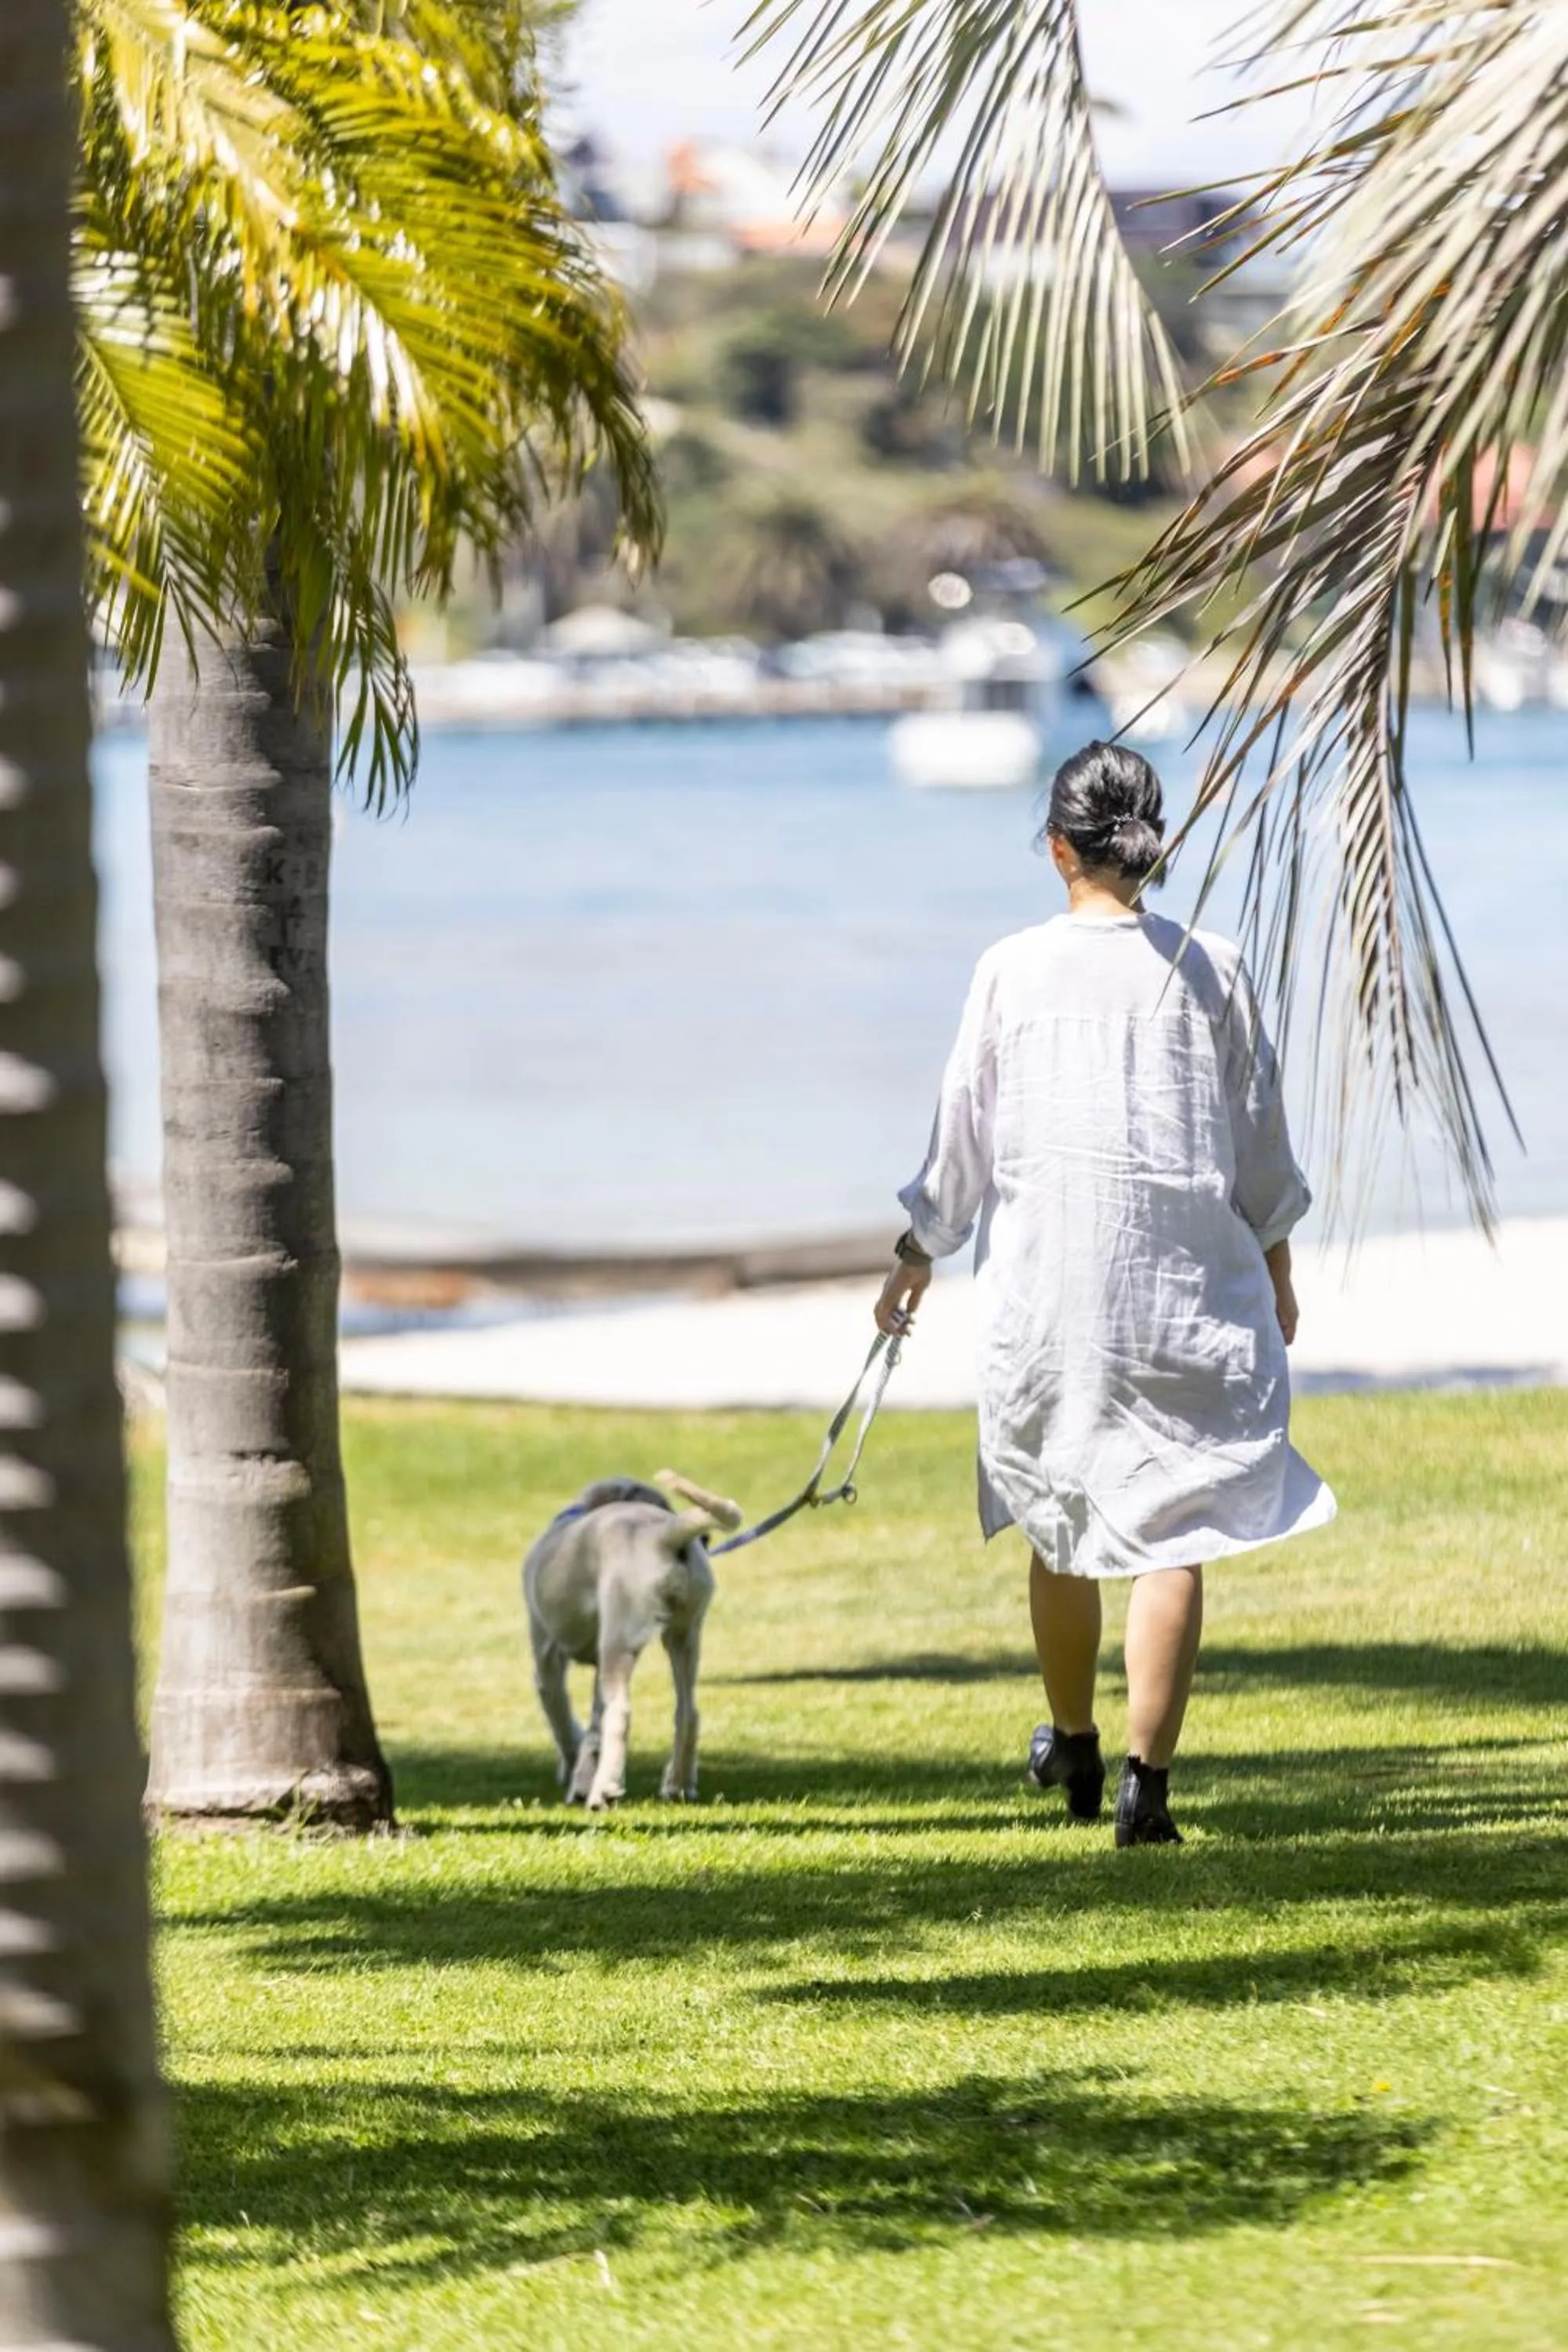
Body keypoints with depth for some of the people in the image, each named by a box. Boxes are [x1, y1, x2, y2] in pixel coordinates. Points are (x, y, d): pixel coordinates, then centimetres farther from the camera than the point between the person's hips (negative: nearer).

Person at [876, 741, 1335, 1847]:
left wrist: (917, 1255, 16)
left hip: (1046, 1282, 0)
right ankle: (1148, 1779, -10)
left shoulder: (1014, 971, -4)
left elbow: (965, 1133, 2)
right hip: (1184, 1282, 0)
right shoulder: (1211, 971, -1)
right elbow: (1260, 1140, 7)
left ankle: (1075, 1748, 34)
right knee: (1171, 1531, -1)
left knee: (1060, 1520, 17)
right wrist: (1275, 1266, 21)